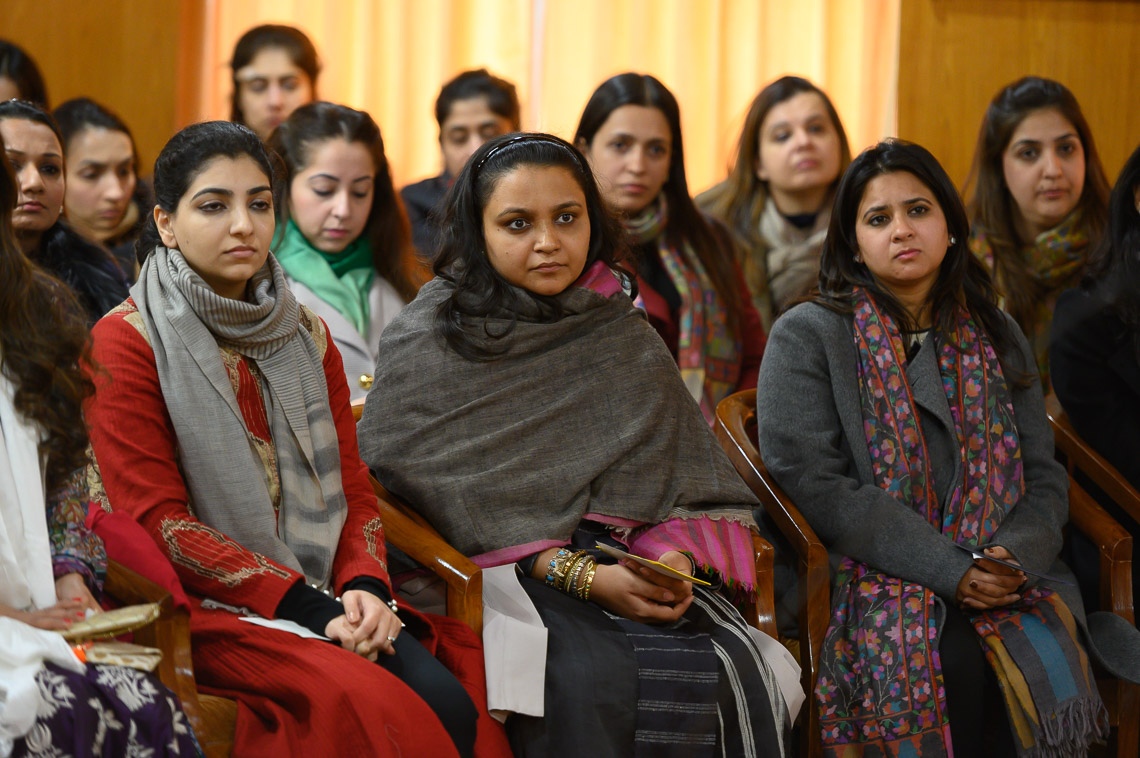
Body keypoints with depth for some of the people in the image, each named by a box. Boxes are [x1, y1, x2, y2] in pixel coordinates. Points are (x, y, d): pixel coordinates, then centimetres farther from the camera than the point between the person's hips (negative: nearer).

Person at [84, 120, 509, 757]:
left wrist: (365, 585, -9)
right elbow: (156, 522, -10)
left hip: (324, 599, 5)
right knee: (366, 704, -30)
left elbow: (352, 485, 13)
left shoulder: (305, 334, 16)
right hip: (206, 608, -5)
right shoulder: (127, 342, -3)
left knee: (453, 700, -23)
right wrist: (307, 606, -17)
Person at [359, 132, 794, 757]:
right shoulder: (425, 345, 2)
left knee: (733, 670, -25)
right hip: (495, 580, -4)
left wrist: (675, 559, -10)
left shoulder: (625, 341, 16)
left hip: (625, 563, 4)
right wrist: (582, 576, -16)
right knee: (591, 680, -34)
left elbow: (689, 482, 13)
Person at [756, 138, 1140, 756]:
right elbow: (812, 484, -7)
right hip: (869, 583, -3)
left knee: (1049, 665, -28)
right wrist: (947, 568, -14)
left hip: (1000, 583, 4)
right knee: (955, 663, -34)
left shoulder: (997, 340, 19)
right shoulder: (807, 336, 4)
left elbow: (1044, 478, 14)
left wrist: (1015, 555, -10)